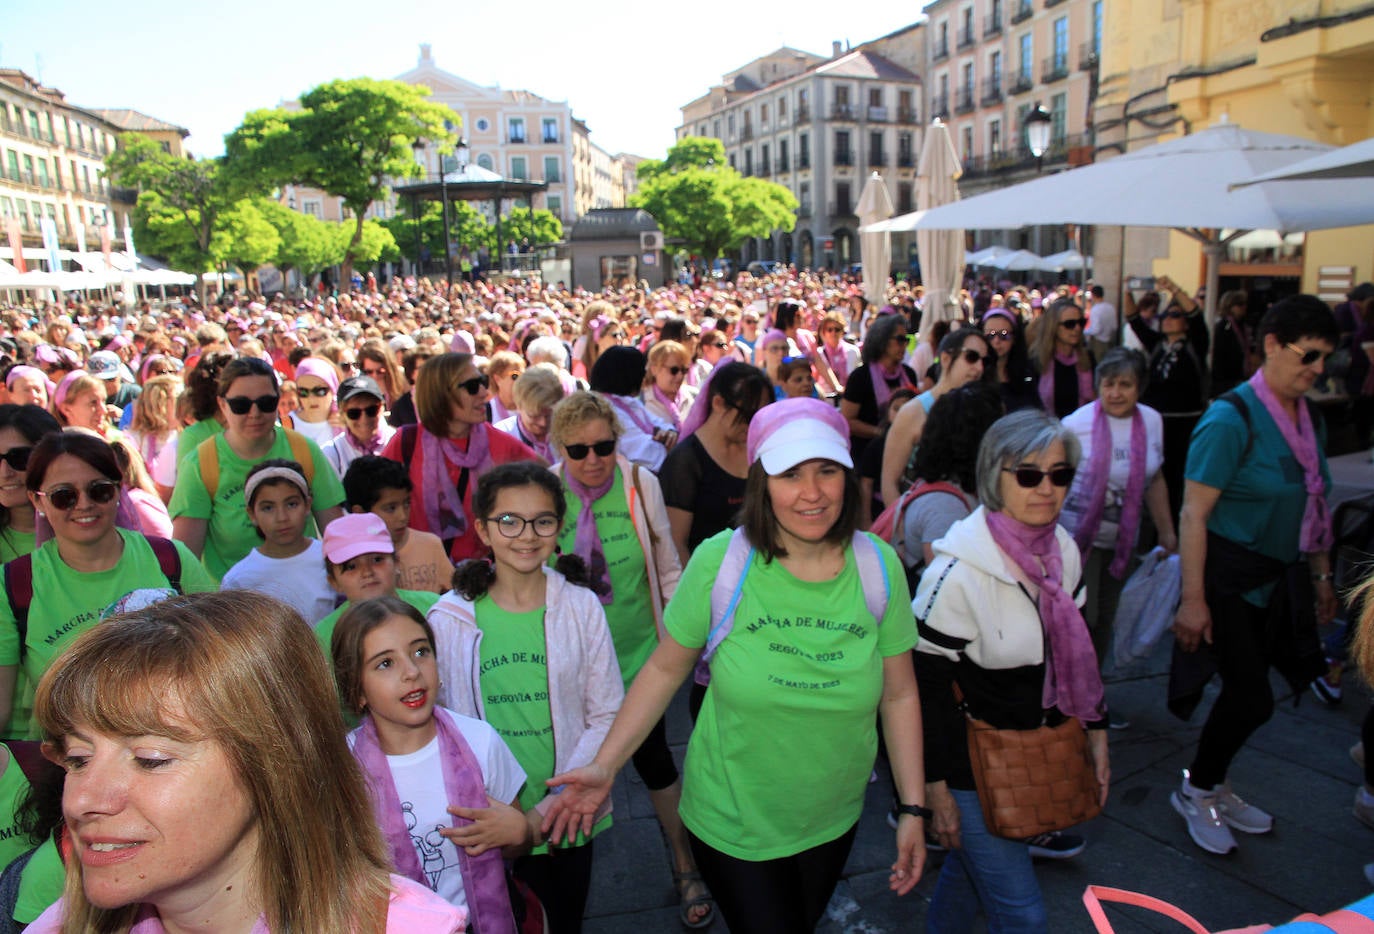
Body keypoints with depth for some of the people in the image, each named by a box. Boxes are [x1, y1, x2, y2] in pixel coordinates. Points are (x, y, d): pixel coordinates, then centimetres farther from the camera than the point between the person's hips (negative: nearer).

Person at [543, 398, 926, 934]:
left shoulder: (878, 567, -12)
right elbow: (665, 670, -9)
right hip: (733, 823, -3)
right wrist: (604, 767, -13)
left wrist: (912, 808, -1)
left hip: (833, 822, 4)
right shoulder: (719, 562, -19)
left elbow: (898, 694, -3)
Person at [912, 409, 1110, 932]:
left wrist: (1096, 732, 12)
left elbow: (1075, 653, 12)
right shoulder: (959, 571, -24)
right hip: (973, 765, -6)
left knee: (970, 866, 23)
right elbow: (926, 683, -19)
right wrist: (936, 791, -16)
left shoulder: (1063, 551, -1)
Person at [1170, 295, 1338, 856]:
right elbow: (1194, 513, -20)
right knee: (1251, 698, -4)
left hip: (1272, 577, 7)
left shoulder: (1307, 419, 7)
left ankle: (1211, 786, 34)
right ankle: (1195, 791, 21)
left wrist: (1321, 577, 18)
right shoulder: (1232, 419, -18)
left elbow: (1314, 508, 16)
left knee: (1246, 693, 13)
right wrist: (1193, 599, -22)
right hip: (1228, 574, -7)